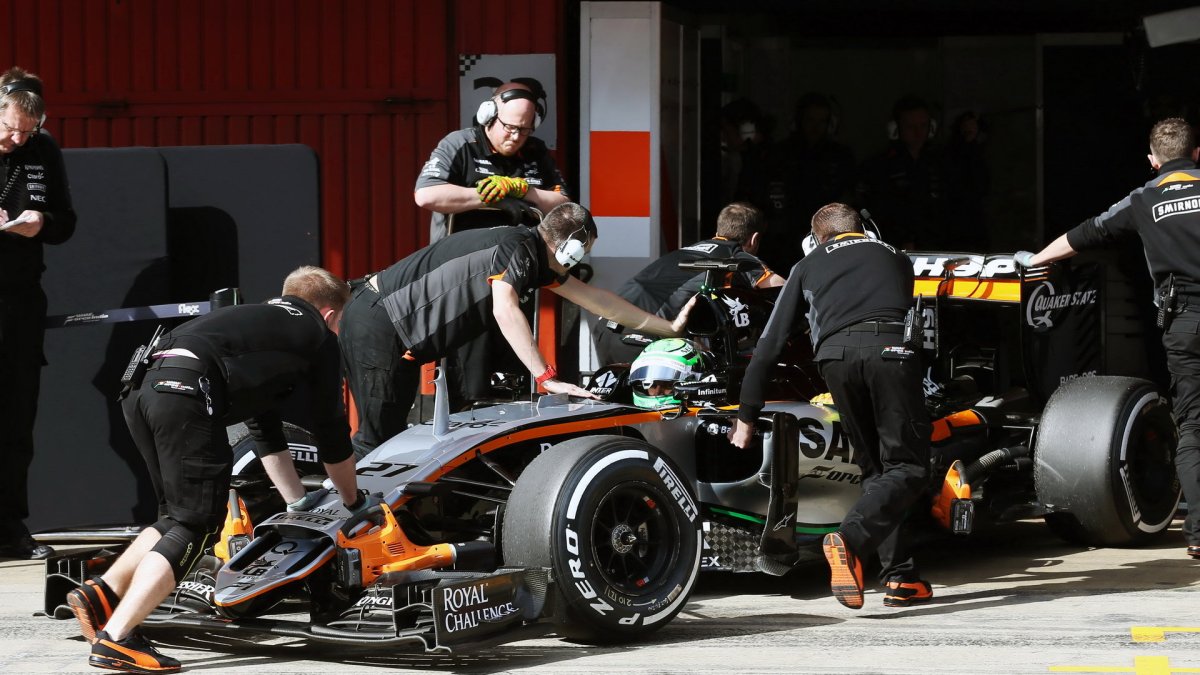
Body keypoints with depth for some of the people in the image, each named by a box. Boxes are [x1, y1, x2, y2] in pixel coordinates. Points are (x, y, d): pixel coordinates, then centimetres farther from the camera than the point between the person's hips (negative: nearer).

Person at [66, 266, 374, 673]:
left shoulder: (259, 320, 39)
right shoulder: (318, 335, 20)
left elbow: (263, 427, 44)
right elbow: (331, 429, 23)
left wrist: (298, 502, 49)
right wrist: (354, 501, 37)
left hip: (140, 388, 8)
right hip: (188, 391, -8)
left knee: (178, 517, 21)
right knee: (197, 526, -4)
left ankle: (102, 594, 9)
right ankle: (115, 639, -14)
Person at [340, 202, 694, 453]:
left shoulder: (537, 258, 11)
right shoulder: (514, 247, -18)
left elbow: (592, 296, 20)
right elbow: (505, 311, -34)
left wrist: (668, 327, 24)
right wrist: (547, 379, -36)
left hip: (398, 333, 10)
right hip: (376, 322, -10)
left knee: (392, 432, 10)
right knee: (377, 436, -11)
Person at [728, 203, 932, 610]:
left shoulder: (808, 267, 30)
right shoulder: (895, 258, 33)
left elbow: (770, 344, 26)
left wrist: (747, 415, 31)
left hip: (835, 355, 1)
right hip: (891, 349, -1)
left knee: (874, 468, 15)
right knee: (907, 467, 0)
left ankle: (900, 577, 7)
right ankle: (850, 539, -24)